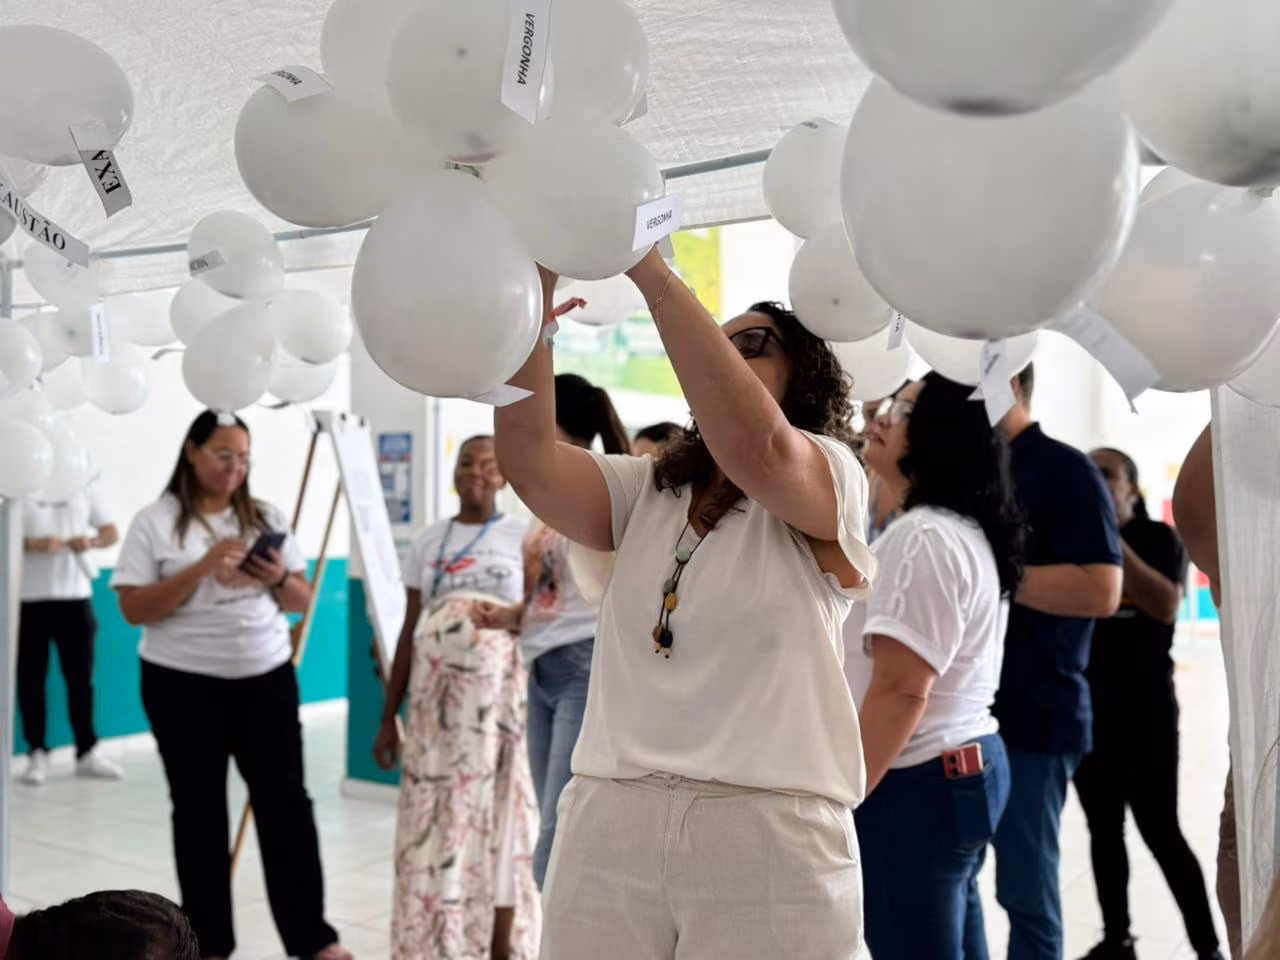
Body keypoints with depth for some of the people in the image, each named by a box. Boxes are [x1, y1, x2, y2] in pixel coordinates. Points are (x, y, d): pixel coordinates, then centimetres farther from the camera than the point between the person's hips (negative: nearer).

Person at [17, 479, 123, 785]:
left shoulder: (84, 484, 8)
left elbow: (111, 532, 10)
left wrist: (91, 541, -12)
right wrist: (32, 544, -23)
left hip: (75, 595, 2)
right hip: (28, 598, -2)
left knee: (81, 678, 6)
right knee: (31, 679, 4)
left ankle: (87, 753, 15)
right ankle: (37, 753, 14)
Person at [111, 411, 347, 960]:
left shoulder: (266, 518, 7)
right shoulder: (155, 522, -4)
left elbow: (302, 602, 11)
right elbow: (134, 609, -10)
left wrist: (280, 578, -12)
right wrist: (205, 567, -19)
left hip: (267, 679, 3)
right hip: (184, 686, -3)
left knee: (286, 804, 3)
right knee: (199, 812, 7)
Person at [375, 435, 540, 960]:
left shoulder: (524, 536, 3)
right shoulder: (428, 541, 11)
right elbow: (410, 631, 11)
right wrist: (389, 715, 8)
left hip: (498, 691, -3)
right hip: (435, 693, 3)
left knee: (497, 814, 1)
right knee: (434, 820, 4)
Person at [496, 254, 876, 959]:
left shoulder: (832, 478, 1)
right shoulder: (643, 493, 14)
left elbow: (756, 450, -22)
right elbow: (530, 463, -3)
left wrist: (652, 272, -23)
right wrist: (532, 299, -13)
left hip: (769, 836, -4)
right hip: (608, 825, 4)